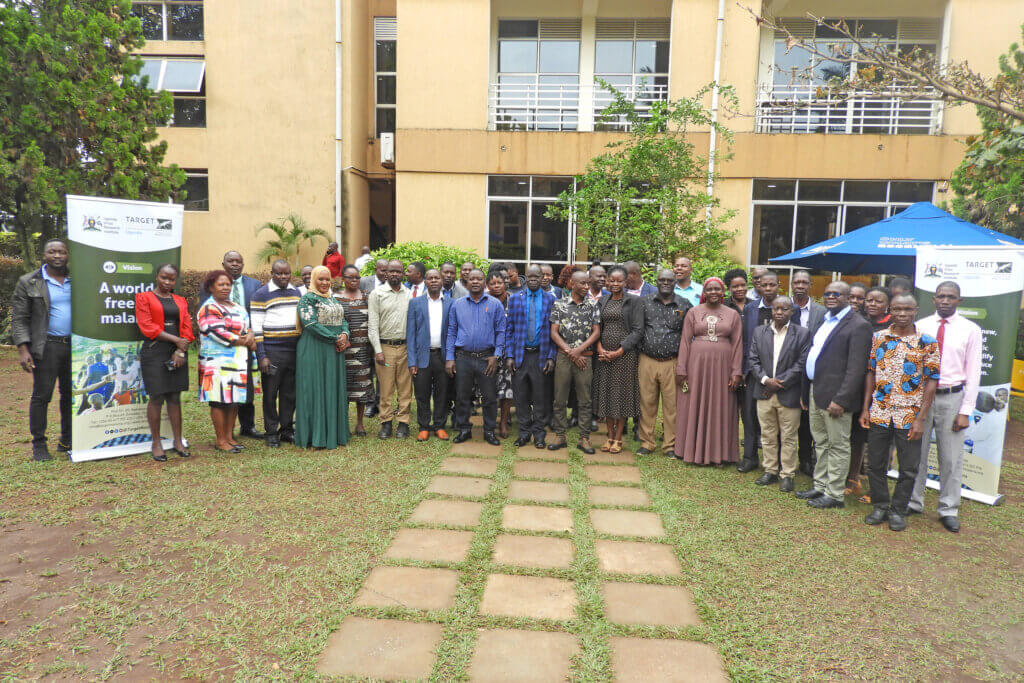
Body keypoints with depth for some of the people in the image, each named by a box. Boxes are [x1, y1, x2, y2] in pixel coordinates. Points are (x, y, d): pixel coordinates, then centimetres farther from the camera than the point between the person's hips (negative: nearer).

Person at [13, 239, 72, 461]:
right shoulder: (29, 282, 1)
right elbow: (19, 318, -1)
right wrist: (23, 349, -10)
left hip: (74, 346, 4)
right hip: (47, 347, -3)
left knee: (71, 394, 9)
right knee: (41, 396, -1)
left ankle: (67, 441, 20)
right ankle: (39, 444, 9)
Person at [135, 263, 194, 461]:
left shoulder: (180, 301, 15)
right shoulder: (144, 297, 3)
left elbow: (187, 328, 8)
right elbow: (147, 326, -7)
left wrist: (180, 351, -7)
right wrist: (176, 339, -10)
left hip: (178, 353, 4)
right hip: (154, 353, -4)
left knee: (175, 397, 7)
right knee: (156, 398, -3)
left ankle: (178, 441, 13)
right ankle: (156, 443, 7)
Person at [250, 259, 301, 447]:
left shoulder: (297, 292, 14)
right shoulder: (261, 294, -3)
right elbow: (256, 328, -7)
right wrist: (261, 356, -12)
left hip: (294, 350, 5)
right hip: (272, 352, -5)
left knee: (290, 392, 10)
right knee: (270, 393, 3)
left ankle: (287, 429, 21)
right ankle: (271, 432, 13)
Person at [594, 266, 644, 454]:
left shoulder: (634, 301, -2)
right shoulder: (602, 301, 11)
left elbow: (638, 331, -8)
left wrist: (618, 352, -14)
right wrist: (600, 348, -8)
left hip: (625, 354, -4)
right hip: (604, 354, 4)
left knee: (623, 393, 1)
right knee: (606, 393, 7)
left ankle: (618, 438, 11)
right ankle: (610, 435, 19)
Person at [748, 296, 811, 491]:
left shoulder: (802, 334, -3)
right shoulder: (759, 332, 8)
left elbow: (801, 364, -8)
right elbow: (754, 360, 5)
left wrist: (778, 383, -12)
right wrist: (765, 380, -10)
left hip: (788, 394, -3)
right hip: (764, 393, 3)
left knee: (788, 437, 5)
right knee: (767, 435, 12)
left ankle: (787, 474, 17)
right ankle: (770, 471, 24)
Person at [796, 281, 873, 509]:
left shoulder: (858, 326, -11)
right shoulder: (823, 322, 16)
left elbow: (856, 368, -17)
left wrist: (840, 400, -21)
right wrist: (805, 392, 15)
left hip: (835, 396, -8)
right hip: (815, 393, 9)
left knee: (838, 446, 3)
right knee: (821, 444, 18)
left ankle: (835, 495, 12)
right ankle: (820, 486, 29)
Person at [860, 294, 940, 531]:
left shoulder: (927, 342, -5)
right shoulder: (878, 337, 4)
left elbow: (932, 381, -5)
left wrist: (921, 419, -10)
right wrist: (865, 409, 5)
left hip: (909, 417, -2)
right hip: (878, 414, 2)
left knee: (909, 468, 7)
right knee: (875, 464, 9)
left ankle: (898, 510, 23)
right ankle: (879, 506, 25)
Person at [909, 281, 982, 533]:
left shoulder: (970, 330, 0)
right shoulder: (920, 326, 3)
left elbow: (973, 373, -1)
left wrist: (966, 411, -6)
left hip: (951, 398, -1)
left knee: (951, 458, 6)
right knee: (915, 452, 8)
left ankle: (949, 510, 20)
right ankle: (913, 502, 22)